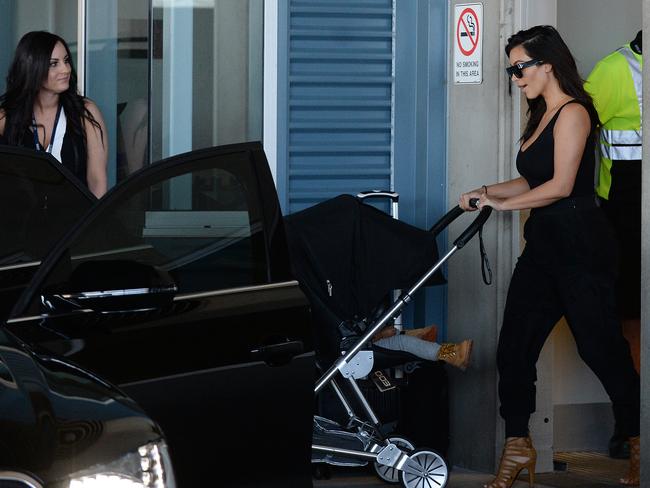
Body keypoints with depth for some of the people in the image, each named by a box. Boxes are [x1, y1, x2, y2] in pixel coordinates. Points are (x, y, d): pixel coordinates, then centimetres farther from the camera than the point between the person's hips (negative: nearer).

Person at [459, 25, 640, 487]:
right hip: (544, 244, 9)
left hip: (581, 244, -9)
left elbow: (560, 185, -18)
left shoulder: (573, 113, -12)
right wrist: (487, 192, 8)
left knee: (600, 346, -2)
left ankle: (639, 444, 10)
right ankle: (518, 446, 11)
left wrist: (504, 204, -12)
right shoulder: (542, 117, 17)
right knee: (514, 346, 4)